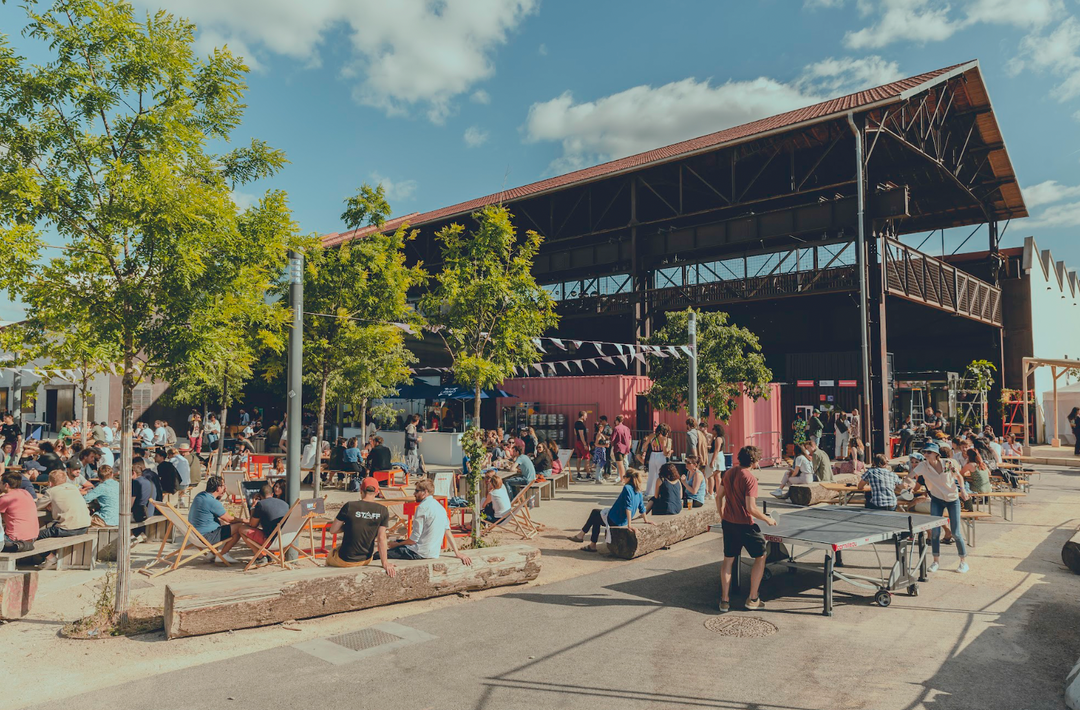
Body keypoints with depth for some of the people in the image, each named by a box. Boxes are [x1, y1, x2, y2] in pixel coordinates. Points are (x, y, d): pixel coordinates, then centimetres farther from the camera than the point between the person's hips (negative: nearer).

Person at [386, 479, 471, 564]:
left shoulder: (422, 507, -15)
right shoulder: (440, 507, 10)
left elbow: (414, 539, -14)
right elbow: (448, 531, 9)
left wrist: (397, 544, 1)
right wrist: (457, 553, 9)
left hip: (421, 553, -9)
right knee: (397, 541, 24)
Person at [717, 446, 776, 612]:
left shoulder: (729, 473, 4)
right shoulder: (750, 478, -19)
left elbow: (719, 496, 12)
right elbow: (751, 508, -21)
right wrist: (767, 519, -7)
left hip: (728, 522, 7)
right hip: (744, 524, -7)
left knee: (728, 560, 14)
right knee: (760, 557, 12)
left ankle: (725, 600, 16)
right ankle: (752, 599, 14)